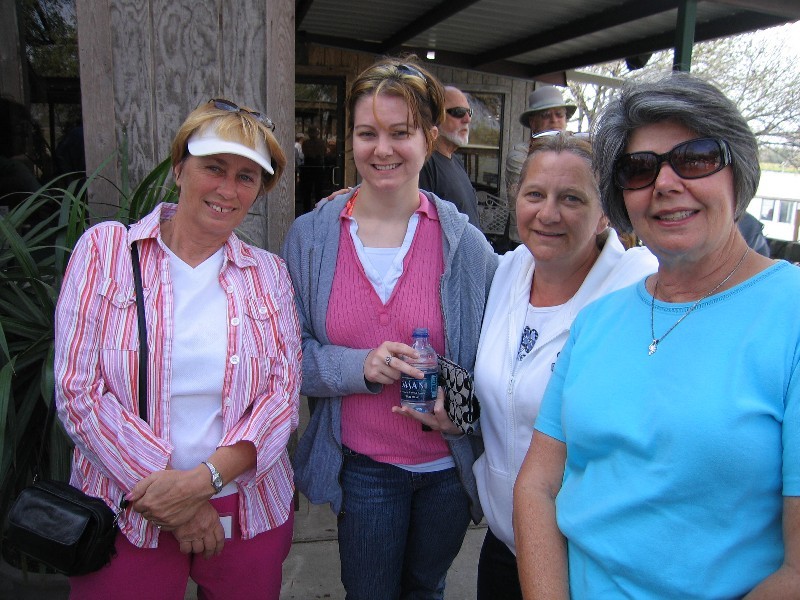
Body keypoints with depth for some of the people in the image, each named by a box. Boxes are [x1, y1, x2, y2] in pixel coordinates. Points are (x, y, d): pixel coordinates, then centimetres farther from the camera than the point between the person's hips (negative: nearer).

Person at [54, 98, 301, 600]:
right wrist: (165, 490, -13)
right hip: (126, 518, -1)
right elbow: (77, 390, -9)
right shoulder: (105, 249, -3)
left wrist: (204, 479, -16)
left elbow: (284, 394, -4)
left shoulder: (269, 273, 2)